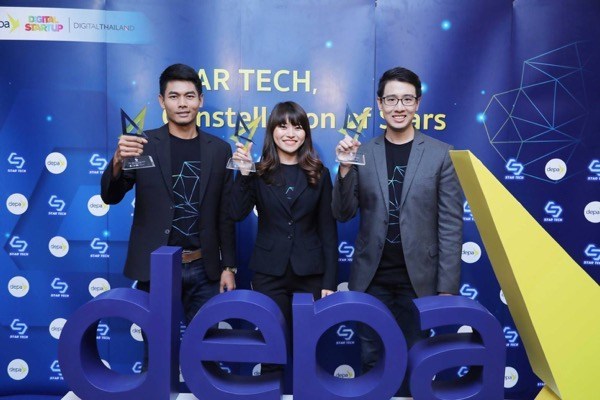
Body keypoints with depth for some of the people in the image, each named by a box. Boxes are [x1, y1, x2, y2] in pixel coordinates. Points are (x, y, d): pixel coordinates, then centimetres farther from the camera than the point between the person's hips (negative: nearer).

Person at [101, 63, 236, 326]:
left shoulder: (219, 149, 3)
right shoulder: (144, 145, -2)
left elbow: (226, 213, 6)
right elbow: (110, 196, -7)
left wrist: (229, 266, 4)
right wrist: (118, 160, -28)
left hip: (204, 269, 2)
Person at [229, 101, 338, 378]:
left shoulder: (319, 173, 4)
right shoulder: (259, 171, 2)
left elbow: (328, 230, 2)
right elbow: (238, 213, -12)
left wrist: (330, 280, -3)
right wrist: (243, 172, -20)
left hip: (310, 273, 1)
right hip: (269, 273, 0)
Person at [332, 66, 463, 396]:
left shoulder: (440, 154, -3)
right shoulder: (362, 154, 1)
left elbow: (451, 225, -3)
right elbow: (342, 214, -1)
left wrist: (447, 285, -6)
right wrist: (345, 167, -16)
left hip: (418, 278, -1)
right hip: (371, 278, 1)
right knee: (371, 358, 13)